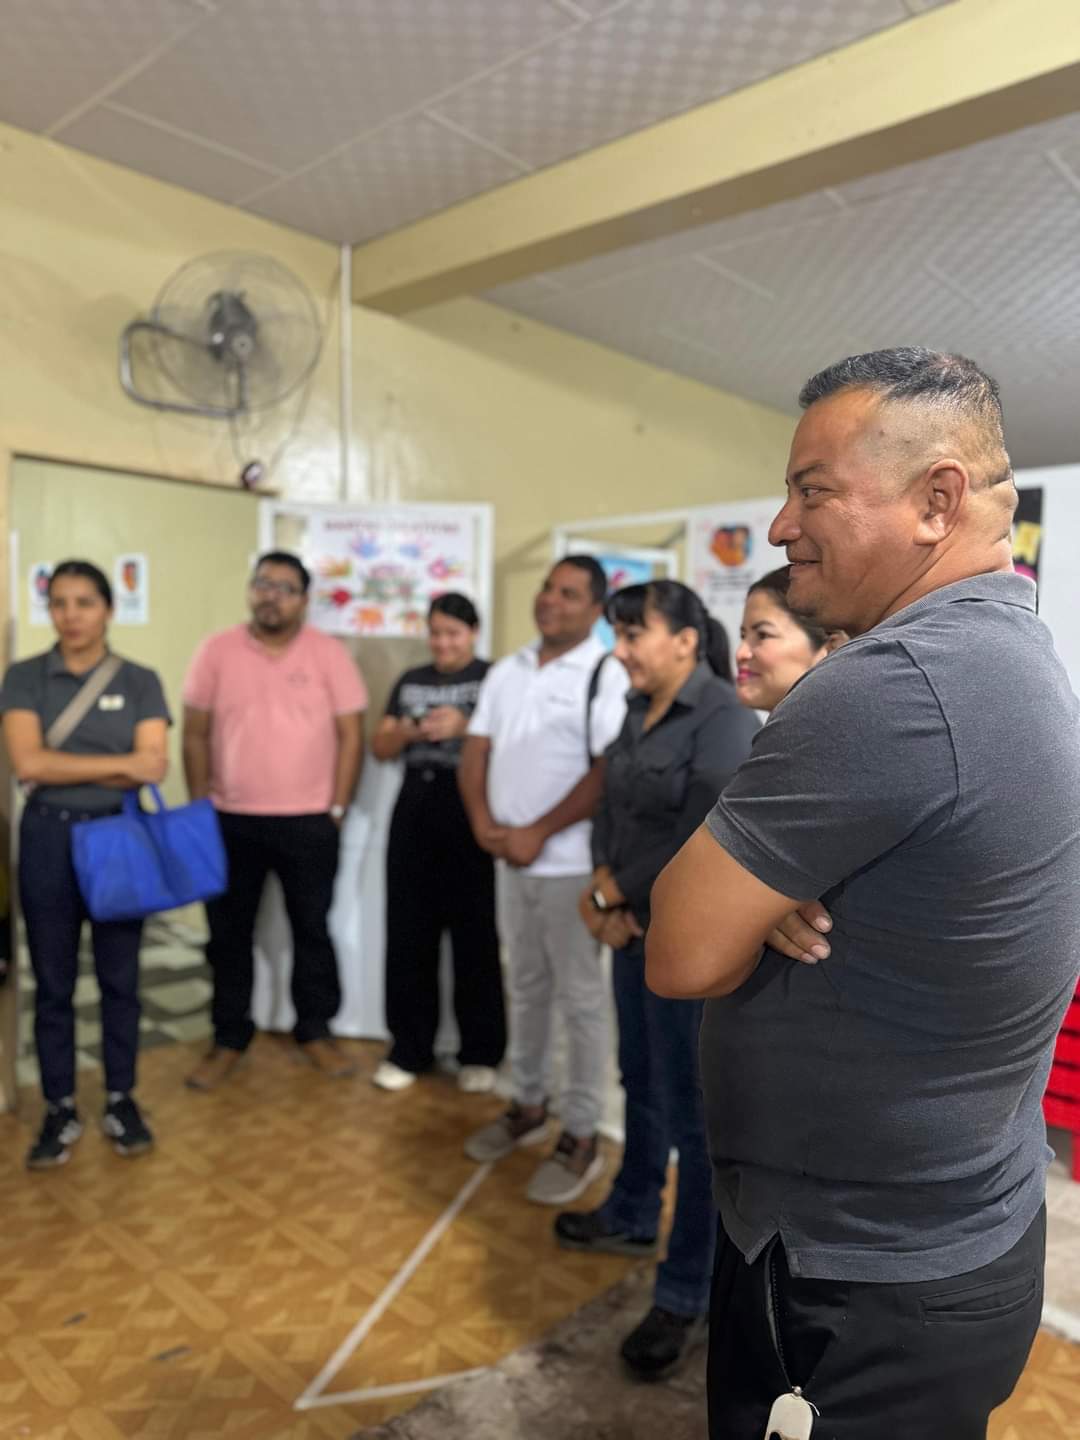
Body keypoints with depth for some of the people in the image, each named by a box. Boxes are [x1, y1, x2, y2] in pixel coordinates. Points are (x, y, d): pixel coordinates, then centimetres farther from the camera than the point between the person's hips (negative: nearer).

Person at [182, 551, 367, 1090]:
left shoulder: (328, 653, -3)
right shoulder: (216, 651, 0)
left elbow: (351, 734, -2)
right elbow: (196, 734, 4)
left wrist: (337, 808, -5)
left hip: (308, 822, -1)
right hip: (231, 821, 1)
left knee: (311, 929, 11)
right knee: (229, 933, 11)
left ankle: (315, 1031, 28)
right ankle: (229, 1038, 27)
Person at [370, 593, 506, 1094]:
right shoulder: (410, 681, 15)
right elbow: (380, 747, 14)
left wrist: (464, 726, -24)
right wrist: (406, 733, -7)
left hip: (470, 810, -5)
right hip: (415, 808, 5)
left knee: (474, 935, 1)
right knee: (408, 932, 7)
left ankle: (480, 1052, 14)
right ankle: (409, 1048, 19)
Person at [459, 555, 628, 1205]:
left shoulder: (607, 675, -11)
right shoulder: (508, 671, 11)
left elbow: (609, 775, -18)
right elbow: (476, 752, 11)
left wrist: (539, 833, -16)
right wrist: (484, 823, -5)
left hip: (572, 865, -6)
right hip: (514, 860, 7)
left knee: (580, 999, 4)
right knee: (527, 989, 18)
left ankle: (581, 1139, 16)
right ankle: (529, 1106, 34)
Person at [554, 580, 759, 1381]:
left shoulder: (725, 720, -17)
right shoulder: (640, 711, 8)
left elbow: (700, 846, -22)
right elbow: (611, 808, 9)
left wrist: (610, 896, -11)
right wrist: (606, 896, -7)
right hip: (637, 928, 8)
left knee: (694, 1112, 1)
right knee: (643, 1083, 22)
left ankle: (690, 1298, 15)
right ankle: (633, 1217, 42)